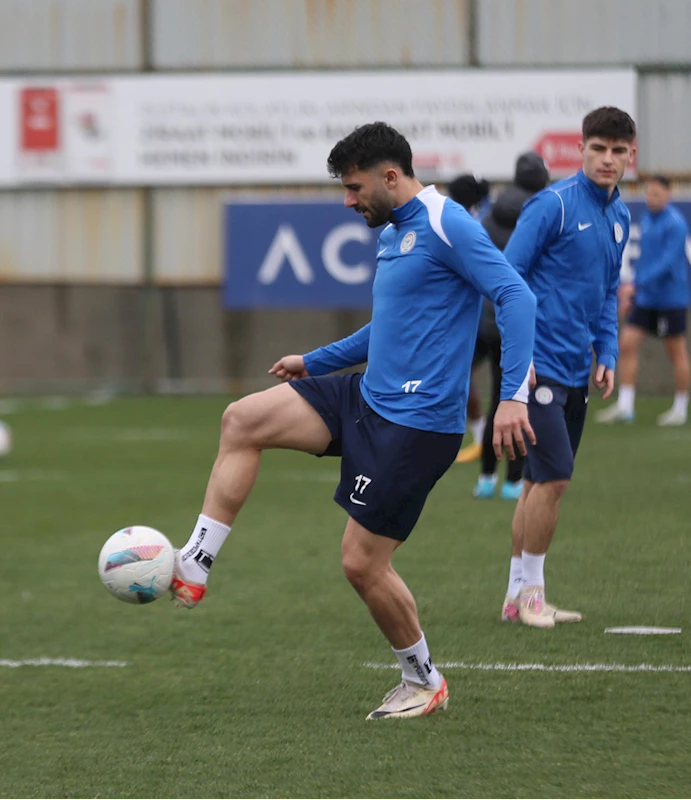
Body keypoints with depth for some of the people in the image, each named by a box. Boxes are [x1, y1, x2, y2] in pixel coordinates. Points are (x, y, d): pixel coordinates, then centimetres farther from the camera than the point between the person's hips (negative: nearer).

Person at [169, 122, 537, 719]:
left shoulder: (446, 226, -15)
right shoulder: (392, 234, 15)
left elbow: (516, 297, -22)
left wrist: (514, 396, -30)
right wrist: (314, 363, 29)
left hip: (416, 422, -10)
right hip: (367, 399, 10)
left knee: (362, 562, -5)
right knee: (242, 420, 0)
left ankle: (423, 681, 16)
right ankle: (194, 569, 2)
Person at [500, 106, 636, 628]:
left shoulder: (620, 216, 12)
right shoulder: (554, 204, -12)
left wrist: (607, 355, 11)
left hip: (576, 371, 8)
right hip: (539, 367, -7)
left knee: (541, 482, 11)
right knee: (553, 478, -11)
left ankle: (519, 595, 17)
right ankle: (530, 591, 1)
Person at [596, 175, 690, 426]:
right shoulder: (646, 220, 9)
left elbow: (668, 261, -22)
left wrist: (637, 284, -28)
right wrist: (636, 286, 20)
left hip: (670, 299, -7)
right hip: (645, 299, 7)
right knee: (627, 343, -2)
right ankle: (624, 406, 0)